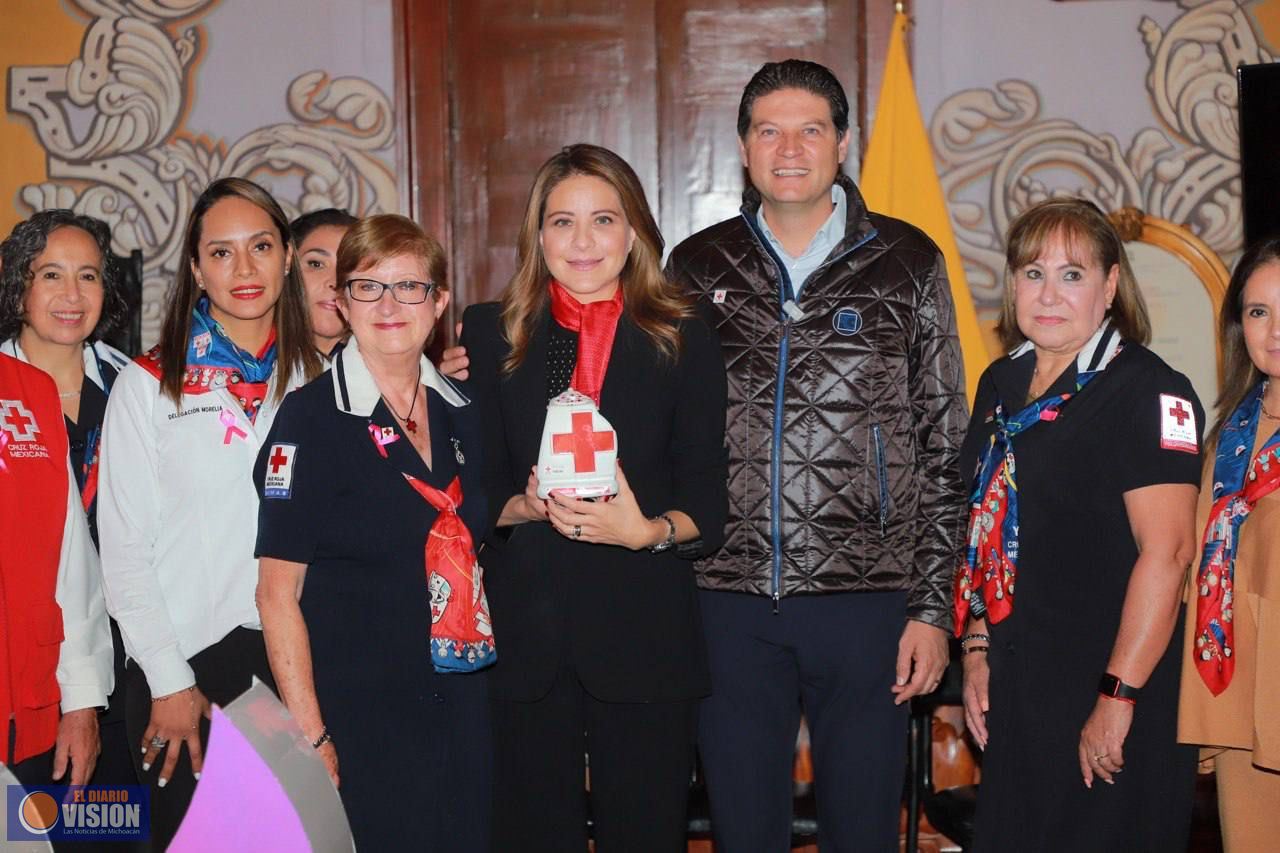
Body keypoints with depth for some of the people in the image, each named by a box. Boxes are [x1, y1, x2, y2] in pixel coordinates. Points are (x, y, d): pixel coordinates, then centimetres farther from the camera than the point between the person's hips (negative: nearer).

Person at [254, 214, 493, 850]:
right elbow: (277, 591, -13)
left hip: (460, 707, 6)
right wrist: (310, 737, -17)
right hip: (356, 719, -5)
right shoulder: (310, 417, -10)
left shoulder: (461, 412, 6)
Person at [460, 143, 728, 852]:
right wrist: (529, 507, -17)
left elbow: (708, 506, 1)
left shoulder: (683, 342, 4)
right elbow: (473, 491, 4)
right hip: (524, 630, 1)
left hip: (645, 631, 0)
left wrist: (647, 529, -19)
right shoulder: (489, 335, 7)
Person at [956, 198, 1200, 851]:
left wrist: (1118, 699, -21)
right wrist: (976, 651, 7)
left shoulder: (1147, 391, -13)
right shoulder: (1001, 385, 10)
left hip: (1114, 694, -7)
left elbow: (1166, 551, -20)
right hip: (1015, 688, 7)